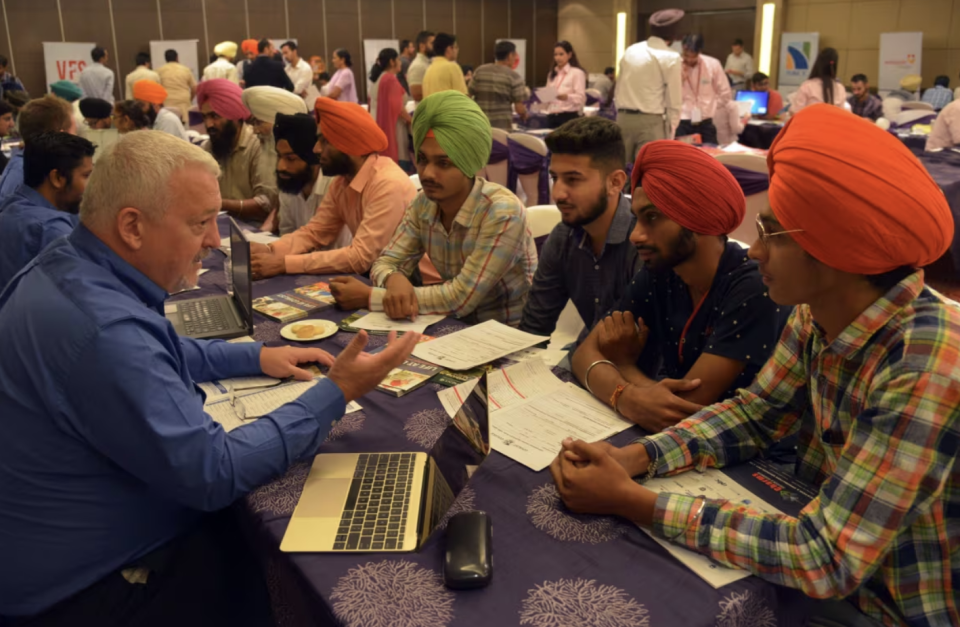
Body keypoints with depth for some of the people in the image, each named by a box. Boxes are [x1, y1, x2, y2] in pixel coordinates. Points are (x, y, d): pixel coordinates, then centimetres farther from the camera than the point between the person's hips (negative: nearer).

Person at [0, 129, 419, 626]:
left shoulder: (69, 265, -2)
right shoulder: (101, 328, -34)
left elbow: (145, 356, 17)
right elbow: (213, 474, -29)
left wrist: (256, 356, 10)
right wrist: (336, 393, -23)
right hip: (87, 587, -9)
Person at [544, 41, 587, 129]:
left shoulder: (577, 73, -3)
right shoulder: (552, 74, 18)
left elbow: (581, 98, -11)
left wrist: (567, 97, -29)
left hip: (569, 116, -6)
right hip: (552, 117, 6)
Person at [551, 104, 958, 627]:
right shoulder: (817, 314, -10)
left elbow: (824, 559, -30)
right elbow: (753, 414, 2)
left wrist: (631, 501, -27)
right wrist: (628, 459, -14)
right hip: (832, 554, 5)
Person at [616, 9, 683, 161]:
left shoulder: (630, 51, 11)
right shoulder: (671, 58, -6)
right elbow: (673, 101, -6)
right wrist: (670, 134, 2)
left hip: (623, 118, 6)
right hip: (651, 122, -6)